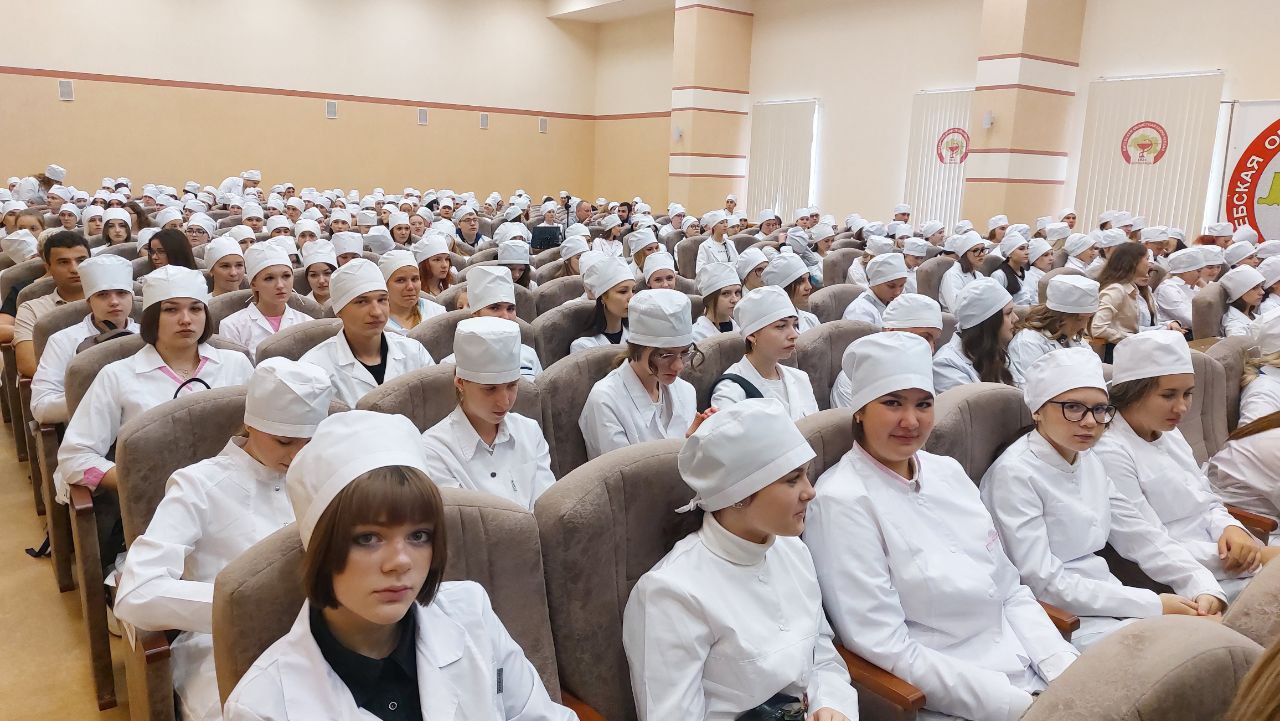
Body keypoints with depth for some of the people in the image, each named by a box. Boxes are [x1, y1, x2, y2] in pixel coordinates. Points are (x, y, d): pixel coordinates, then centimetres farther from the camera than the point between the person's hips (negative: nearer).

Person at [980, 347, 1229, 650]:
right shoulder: (1014, 474, -17)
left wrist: (1204, 588, -8)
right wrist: (1154, 605, -18)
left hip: (1109, 599, 8)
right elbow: (1043, 584, -20)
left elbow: (1140, 535, 9)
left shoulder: (1089, 461, 9)